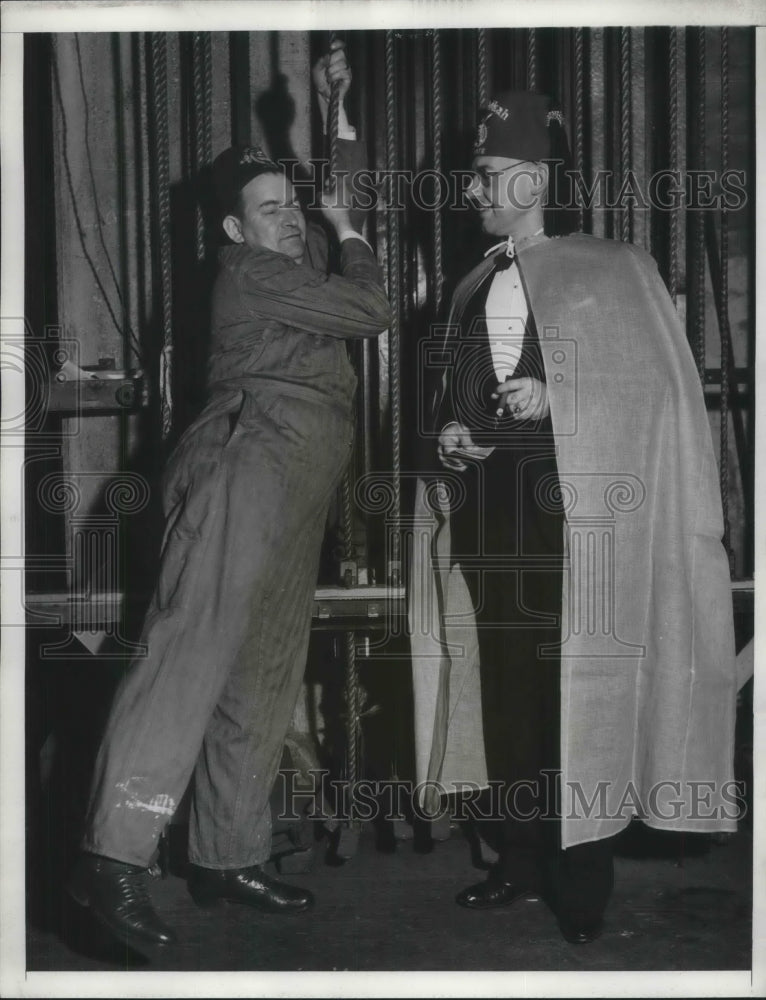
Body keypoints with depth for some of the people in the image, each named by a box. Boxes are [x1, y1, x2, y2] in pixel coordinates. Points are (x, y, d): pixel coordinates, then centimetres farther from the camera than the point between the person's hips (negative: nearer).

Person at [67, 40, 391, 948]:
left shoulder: (298, 267, 26)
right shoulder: (252, 272, -1)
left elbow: (345, 193, 42)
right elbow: (371, 311, -4)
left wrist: (333, 112, 33)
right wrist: (347, 238, 13)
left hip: (293, 495, 10)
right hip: (253, 457, -10)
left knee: (265, 672, 6)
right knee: (196, 640, -22)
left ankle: (227, 858, 10)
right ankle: (114, 855, -29)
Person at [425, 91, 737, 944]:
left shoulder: (603, 269, -1)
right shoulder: (476, 285, 17)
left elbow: (651, 383, -4)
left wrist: (555, 398, -14)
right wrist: (447, 434, 4)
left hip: (561, 497, -6)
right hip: (486, 494, 6)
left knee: (568, 684, -6)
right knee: (504, 682, 9)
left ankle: (581, 881, 4)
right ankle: (521, 859, 19)